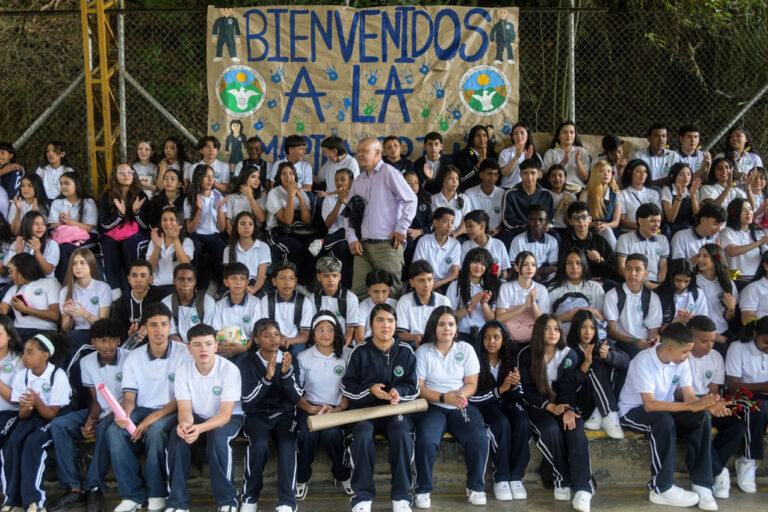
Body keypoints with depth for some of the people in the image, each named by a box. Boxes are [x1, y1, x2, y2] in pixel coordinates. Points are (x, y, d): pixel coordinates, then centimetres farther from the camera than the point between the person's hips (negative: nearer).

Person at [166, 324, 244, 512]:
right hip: (197, 417, 3)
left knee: (217, 436, -35)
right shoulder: (183, 371, -10)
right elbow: (185, 409, -14)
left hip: (228, 418, -3)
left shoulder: (230, 370, -21)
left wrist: (199, 428, -43)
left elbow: (225, 413, -24)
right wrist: (184, 423, -40)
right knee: (177, 435, -28)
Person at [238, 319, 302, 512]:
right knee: (259, 445, -31)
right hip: (257, 415, -1)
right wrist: (267, 377, -25)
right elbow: (248, 402, -12)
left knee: (287, 445, -30)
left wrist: (286, 373, -23)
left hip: (283, 414, 1)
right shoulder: (247, 363, -2)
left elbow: (296, 399, -7)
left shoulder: (289, 361, 2)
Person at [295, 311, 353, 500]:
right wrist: (311, 409, -15)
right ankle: (301, 479, -6)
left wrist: (338, 409, -14)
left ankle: (343, 475, -3)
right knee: (308, 433, -31)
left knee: (331, 433, -31)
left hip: (338, 408, -1)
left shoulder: (347, 355, 2)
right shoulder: (303, 357, 3)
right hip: (310, 406, 1)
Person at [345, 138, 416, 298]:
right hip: (363, 246, 6)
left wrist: (401, 229, -8)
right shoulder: (358, 181, 18)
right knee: (359, 291, 0)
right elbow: (349, 213, 20)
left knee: (390, 292, -5)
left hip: (387, 244, -6)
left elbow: (411, 200, -6)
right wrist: (352, 238, 7)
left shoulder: (388, 172, -1)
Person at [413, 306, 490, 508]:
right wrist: (444, 397, -18)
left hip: (461, 407, 2)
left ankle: (475, 487, -1)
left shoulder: (466, 349, 7)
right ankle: (422, 490, -9)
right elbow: (418, 387, -4)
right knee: (426, 440, -31)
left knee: (479, 439, -25)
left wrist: (461, 395, -18)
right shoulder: (423, 351, 1)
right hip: (432, 407, -2)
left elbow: (471, 384, 5)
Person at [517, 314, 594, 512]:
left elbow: (568, 387, -5)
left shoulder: (569, 354, 3)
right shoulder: (526, 355, -3)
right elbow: (527, 390, -6)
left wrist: (568, 409, -25)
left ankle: (583, 488, -34)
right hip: (538, 406, -1)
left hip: (563, 404, 2)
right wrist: (550, 407, -22)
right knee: (551, 430, -33)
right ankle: (562, 480, -18)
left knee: (575, 430, -29)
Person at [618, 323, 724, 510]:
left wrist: (707, 405, -32)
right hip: (633, 411, -6)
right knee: (664, 420, -36)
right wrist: (691, 406, -37)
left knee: (703, 417, -20)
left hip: (664, 409, 6)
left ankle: (701, 484, -15)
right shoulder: (643, 361, -26)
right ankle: (662, 489, -24)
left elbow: (689, 396, -8)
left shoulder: (681, 361, -6)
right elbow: (649, 405, -33)